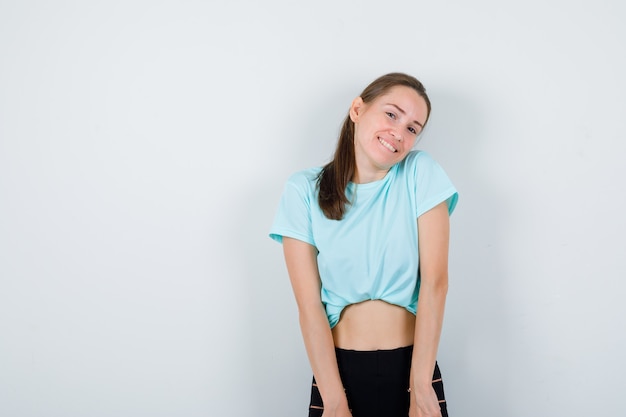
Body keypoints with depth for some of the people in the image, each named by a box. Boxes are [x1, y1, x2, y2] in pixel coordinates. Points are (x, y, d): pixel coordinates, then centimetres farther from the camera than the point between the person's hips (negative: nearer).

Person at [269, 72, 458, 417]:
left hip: (411, 364, 0)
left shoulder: (421, 174, -4)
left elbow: (435, 282, -10)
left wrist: (420, 389, -16)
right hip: (338, 367, 0)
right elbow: (309, 303, -10)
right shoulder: (304, 190, -4)